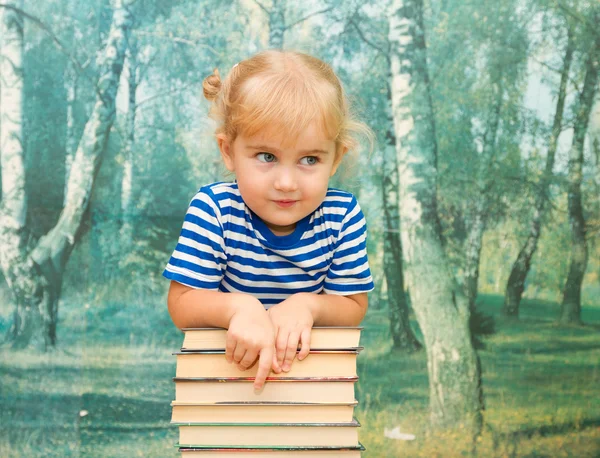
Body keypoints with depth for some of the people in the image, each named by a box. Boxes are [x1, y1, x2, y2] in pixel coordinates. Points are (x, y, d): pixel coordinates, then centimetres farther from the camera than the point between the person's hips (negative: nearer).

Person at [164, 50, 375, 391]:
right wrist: (239, 307, -37)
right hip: (228, 359, -1)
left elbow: (353, 307, -6)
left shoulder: (343, 216, -12)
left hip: (311, 358, 1)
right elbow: (182, 304, -18)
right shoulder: (214, 208, -18)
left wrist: (307, 305, -27)